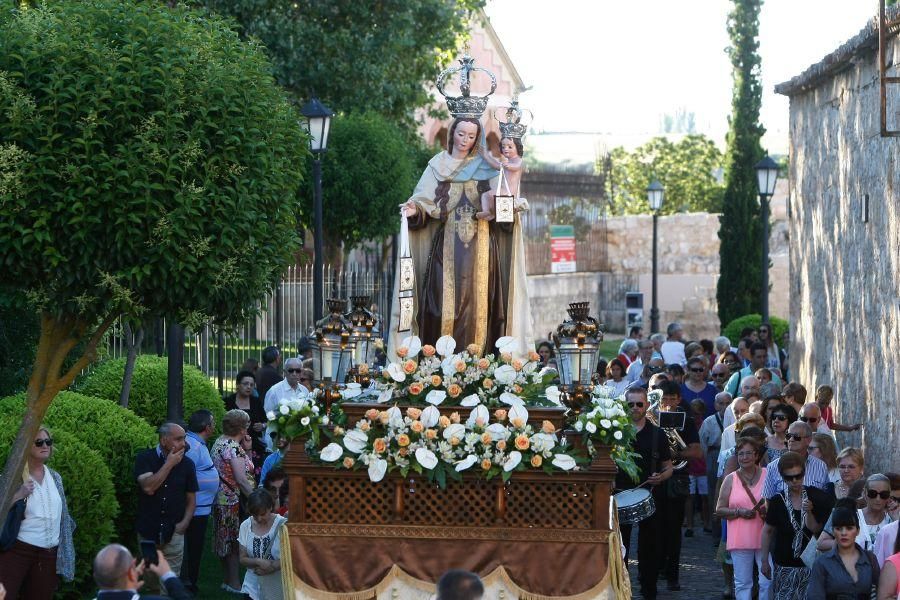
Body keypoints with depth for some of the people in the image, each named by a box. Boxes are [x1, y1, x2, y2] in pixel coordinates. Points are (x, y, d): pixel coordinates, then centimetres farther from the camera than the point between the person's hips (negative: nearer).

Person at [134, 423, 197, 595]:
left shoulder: (187, 464, 2)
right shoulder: (145, 458, -6)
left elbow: (191, 498, 9)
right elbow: (148, 488, -22)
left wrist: (185, 522, -6)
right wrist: (169, 463, -17)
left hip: (174, 533, 1)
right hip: (148, 531, -1)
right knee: (151, 581, 14)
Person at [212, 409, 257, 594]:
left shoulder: (219, 442, 11)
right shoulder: (234, 447, -18)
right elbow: (241, 479, -22)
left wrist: (246, 449, 8)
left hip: (221, 499, 9)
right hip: (235, 501, -9)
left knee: (226, 542, 16)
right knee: (235, 543, -2)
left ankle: (227, 580, 24)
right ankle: (234, 583, 2)